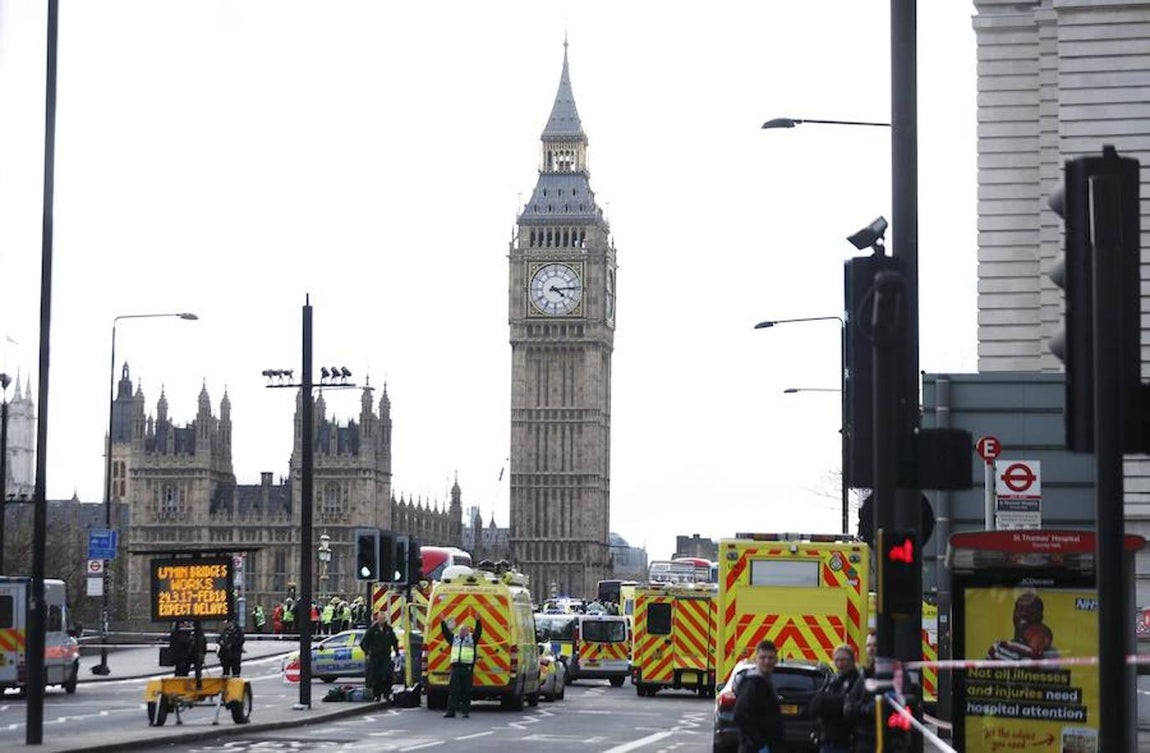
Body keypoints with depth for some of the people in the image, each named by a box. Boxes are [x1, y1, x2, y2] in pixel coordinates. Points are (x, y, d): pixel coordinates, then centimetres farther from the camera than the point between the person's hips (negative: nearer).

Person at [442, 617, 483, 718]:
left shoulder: (472, 638, 7)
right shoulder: (454, 637, 16)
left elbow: (478, 632, -6)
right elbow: (446, 633, 11)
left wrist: (478, 621, -18)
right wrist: (443, 622, 1)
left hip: (467, 668, -3)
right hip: (455, 667, 3)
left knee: (466, 691, 1)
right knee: (453, 691, 0)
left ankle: (465, 711, 7)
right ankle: (451, 711, 1)